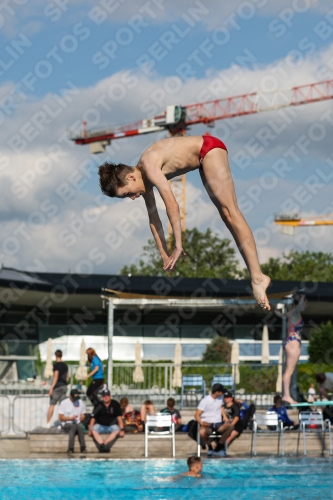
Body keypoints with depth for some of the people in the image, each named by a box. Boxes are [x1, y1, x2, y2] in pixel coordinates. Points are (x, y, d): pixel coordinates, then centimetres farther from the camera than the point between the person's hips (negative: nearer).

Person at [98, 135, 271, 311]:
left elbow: (172, 205, -27)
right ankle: (256, 276, -1)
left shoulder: (149, 166, -24)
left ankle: (257, 277, -22)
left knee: (230, 213, -16)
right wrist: (164, 254, 11)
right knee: (226, 216, 3)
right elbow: (153, 218, 11)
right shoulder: (144, 179, 3)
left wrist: (178, 245, -23)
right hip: (204, 159, 9)